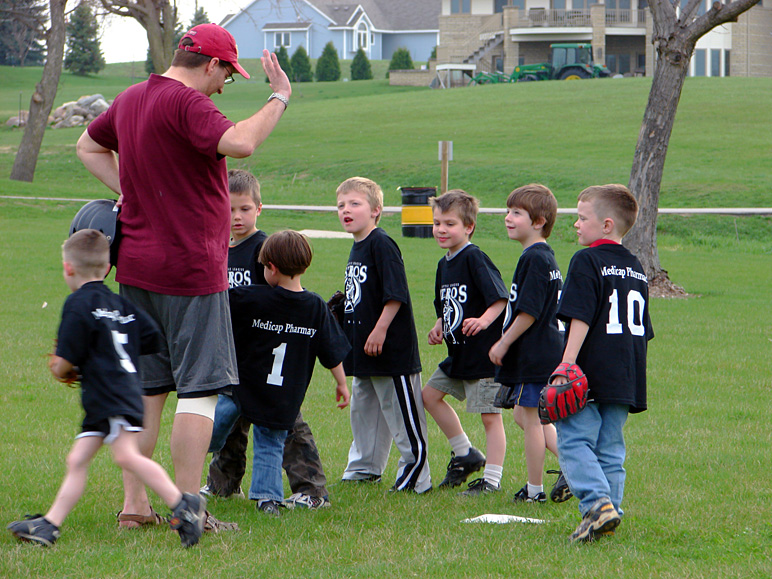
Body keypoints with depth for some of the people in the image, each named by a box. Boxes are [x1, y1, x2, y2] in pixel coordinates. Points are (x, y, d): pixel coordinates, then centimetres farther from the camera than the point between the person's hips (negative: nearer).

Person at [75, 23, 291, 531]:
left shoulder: (130, 99, 12)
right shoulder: (185, 103, -16)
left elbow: (89, 147, 29)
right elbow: (240, 143, -32)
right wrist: (280, 98, -19)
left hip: (136, 269, 8)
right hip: (190, 269, -8)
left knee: (146, 388, 14)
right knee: (200, 390, -3)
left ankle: (134, 504, 15)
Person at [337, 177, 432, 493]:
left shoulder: (382, 245, -16)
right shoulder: (356, 248, 14)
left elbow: (395, 295, -21)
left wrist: (380, 331, -22)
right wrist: (339, 311, 13)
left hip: (392, 349, -10)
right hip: (362, 349, 10)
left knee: (402, 413, -4)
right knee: (363, 408, 19)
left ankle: (416, 475, 0)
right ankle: (364, 468, 30)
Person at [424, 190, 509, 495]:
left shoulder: (474, 258, -15)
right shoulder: (444, 264, 13)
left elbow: (500, 298, -21)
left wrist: (484, 321, -36)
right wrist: (439, 328, 6)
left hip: (484, 354, -10)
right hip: (458, 354, 10)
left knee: (490, 415, -4)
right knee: (430, 393, 15)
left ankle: (492, 479, 1)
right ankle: (465, 454, 25)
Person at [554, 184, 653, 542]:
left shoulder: (587, 261, -8)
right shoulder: (636, 268, 16)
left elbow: (581, 317, -17)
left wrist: (567, 362, -20)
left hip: (589, 377, -7)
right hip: (625, 379, 7)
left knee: (574, 440, -7)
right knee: (610, 448, 12)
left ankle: (597, 502, -24)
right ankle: (610, 514, 9)